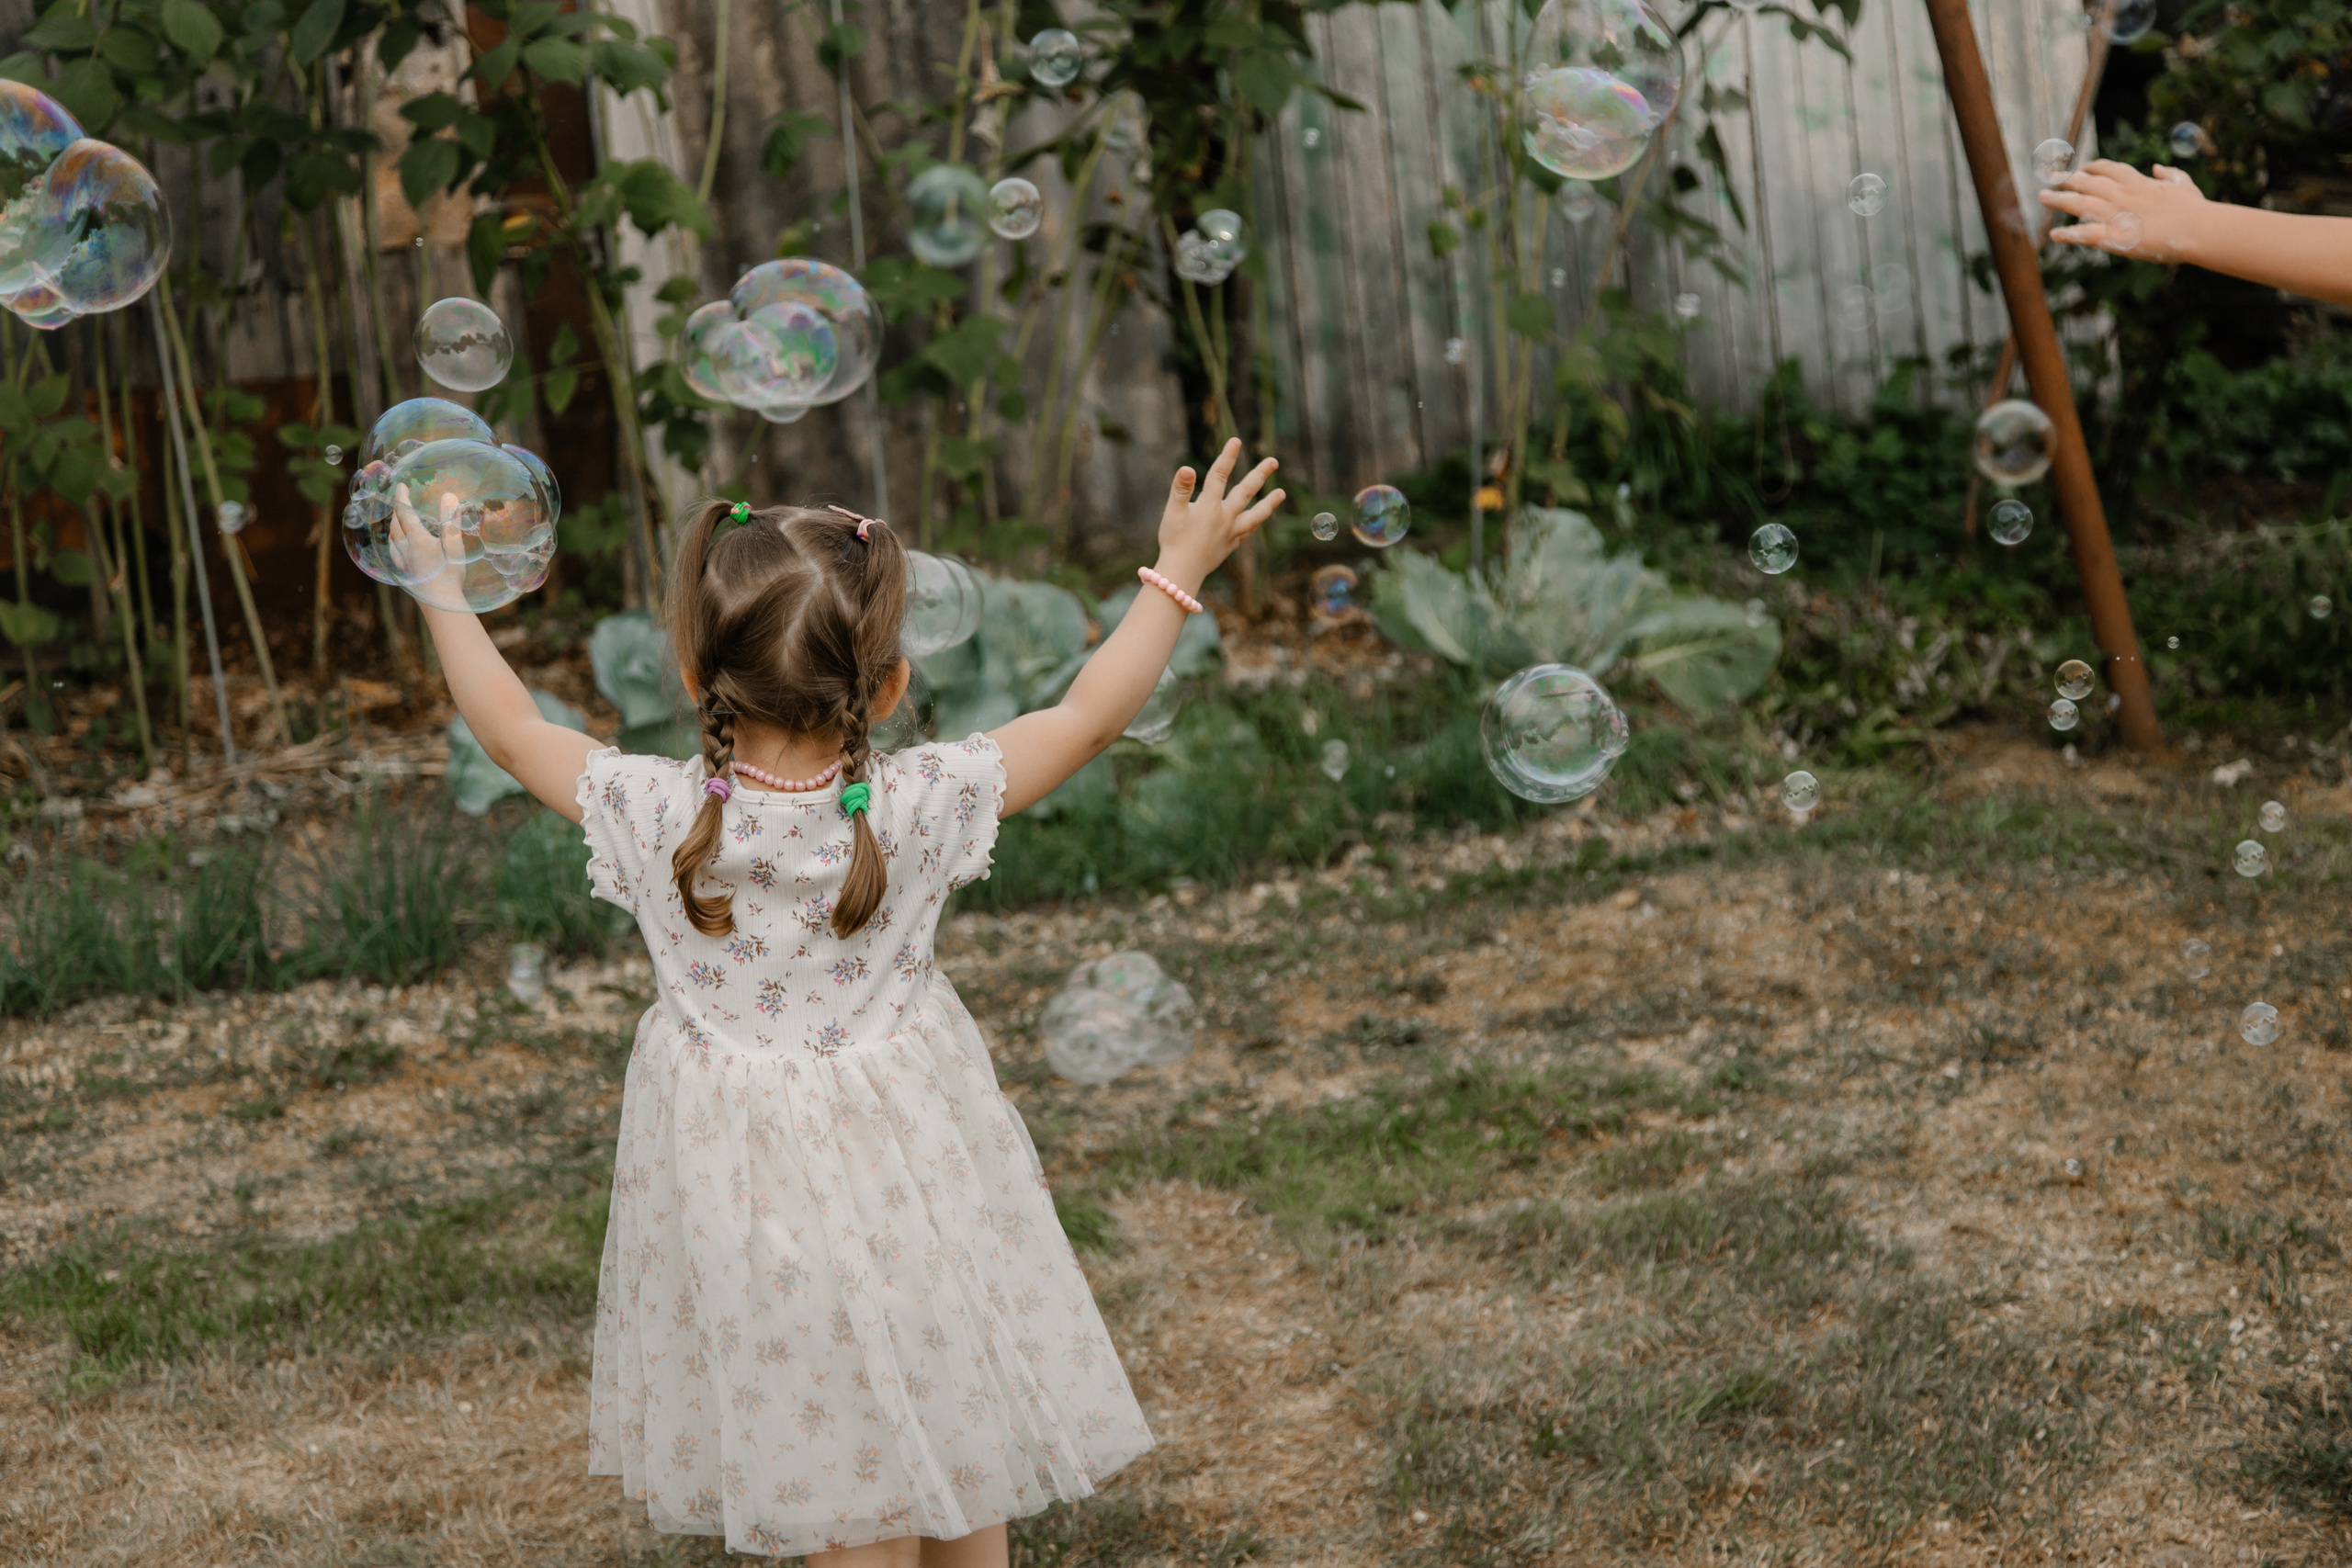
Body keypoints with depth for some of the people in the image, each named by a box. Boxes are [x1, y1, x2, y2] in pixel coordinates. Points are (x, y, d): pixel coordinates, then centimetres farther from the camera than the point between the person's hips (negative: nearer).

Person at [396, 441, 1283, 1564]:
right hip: (905, 1170, 0)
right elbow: (1089, 717, -5)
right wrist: (1177, 573, 6)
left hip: (746, 1204, 0)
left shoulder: (656, 817, -16)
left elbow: (510, 731, 1)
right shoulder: (920, 809, -17)